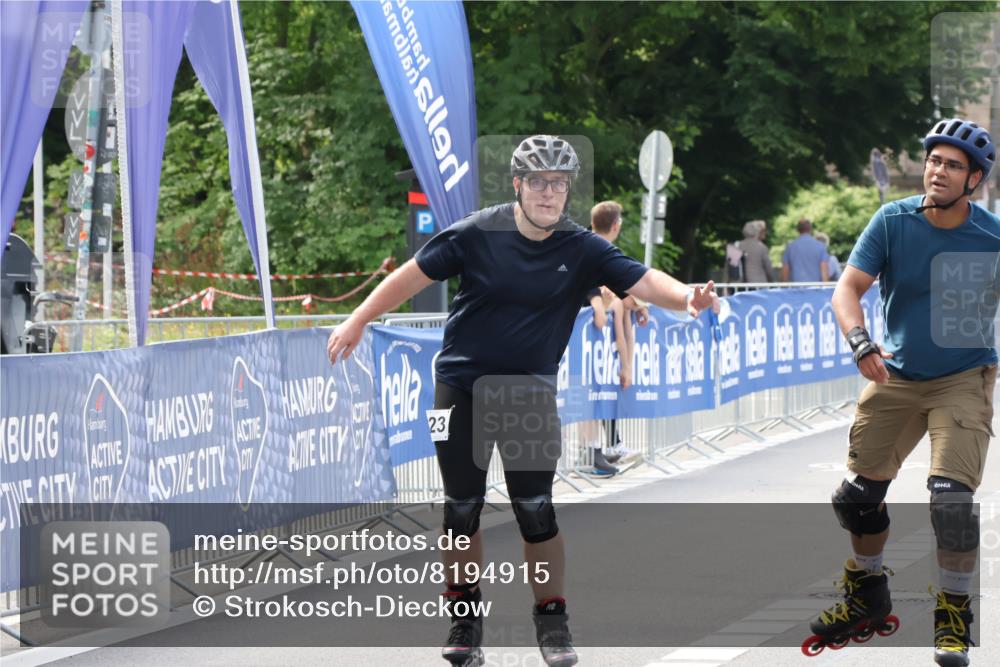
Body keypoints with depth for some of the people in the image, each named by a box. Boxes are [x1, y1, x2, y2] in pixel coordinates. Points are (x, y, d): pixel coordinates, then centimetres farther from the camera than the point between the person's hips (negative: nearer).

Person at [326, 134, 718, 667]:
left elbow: (641, 281, -18)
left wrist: (686, 297, -38)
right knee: (461, 508, 5)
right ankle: (464, 618, 19)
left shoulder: (582, 249, -8)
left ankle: (551, 621, 8)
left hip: (530, 391, 0)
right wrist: (358, 321, 1)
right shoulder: (479, 234, -10)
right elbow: (415, 274, -2)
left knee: (536, 511, -6)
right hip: (461, 384, 0)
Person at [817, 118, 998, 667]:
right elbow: (848, 289, -14)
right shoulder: (892, 221, -9)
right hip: (895, 377, 3)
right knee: (858, 494, 7)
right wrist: (860, 342, -31)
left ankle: (954, 615, 1)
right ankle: (867, 594, 32)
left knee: (951, 498, -18)